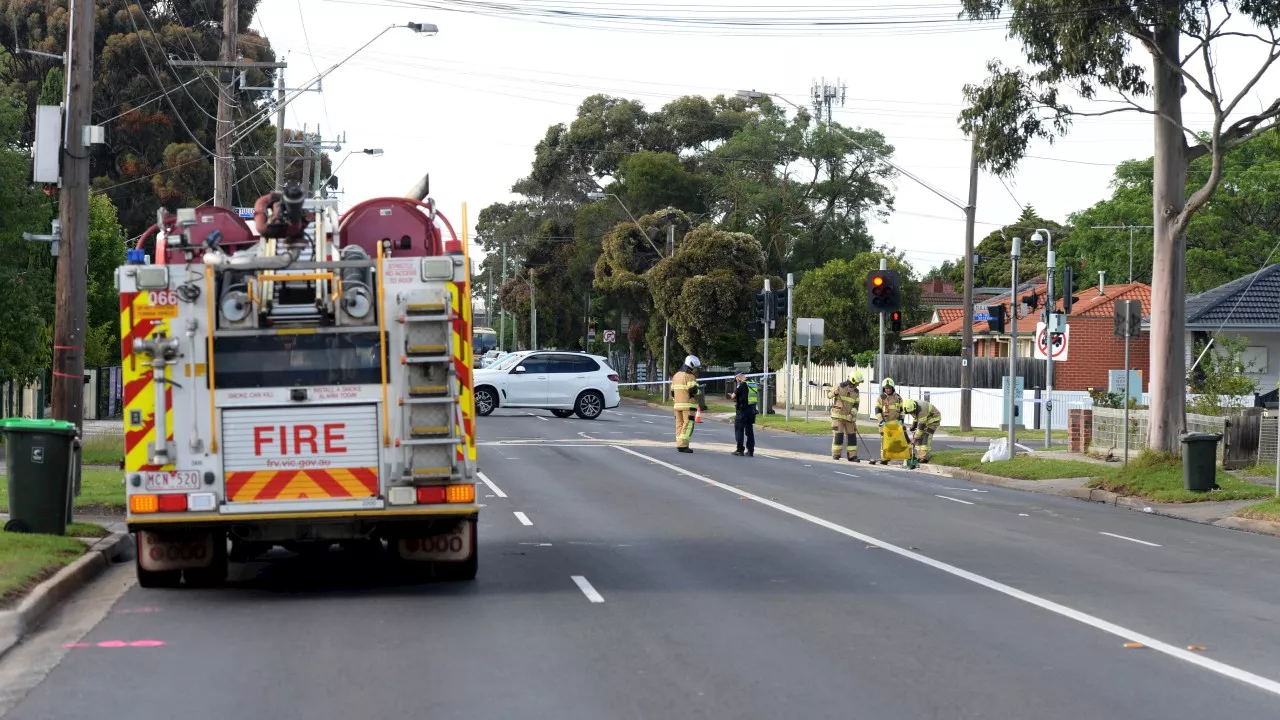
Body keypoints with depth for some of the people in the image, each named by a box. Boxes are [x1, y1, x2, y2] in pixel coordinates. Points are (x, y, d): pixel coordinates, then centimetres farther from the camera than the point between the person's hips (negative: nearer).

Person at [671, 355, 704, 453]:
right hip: (688, 405, -8)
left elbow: (672, 391, 18)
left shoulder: (676, 376, 16)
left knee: (680, 425, 11)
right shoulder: (690, 377, -10)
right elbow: (693, 390, -19)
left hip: (677, 405, 8)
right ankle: (683, 445, -14)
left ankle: (679, 445, 11)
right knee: (688, 425, -7)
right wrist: (699, 391, 1)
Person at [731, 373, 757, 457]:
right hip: (752, 410, 7)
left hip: (742, 410, -7)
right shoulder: (753, 384, 9)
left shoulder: (741, 385, -13)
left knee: (739, 429, 3)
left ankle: (740, 450, 3)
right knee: (749, 430, 11)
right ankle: (750, 451, 10)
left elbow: (733, 396, -10)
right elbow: (757, 397, 18)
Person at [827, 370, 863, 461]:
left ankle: (852, 456, 8)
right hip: (838, 415, -5)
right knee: (838, 434, -9)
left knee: (851, 435, 3)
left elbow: (856, 405, 3)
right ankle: (836, 454, 1)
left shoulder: (856, 392, 6)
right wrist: (834, 392, -22)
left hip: (849, 417, 5)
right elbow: (828, 395, 1)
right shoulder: (841, 386, -7)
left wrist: (852, 414, -14)